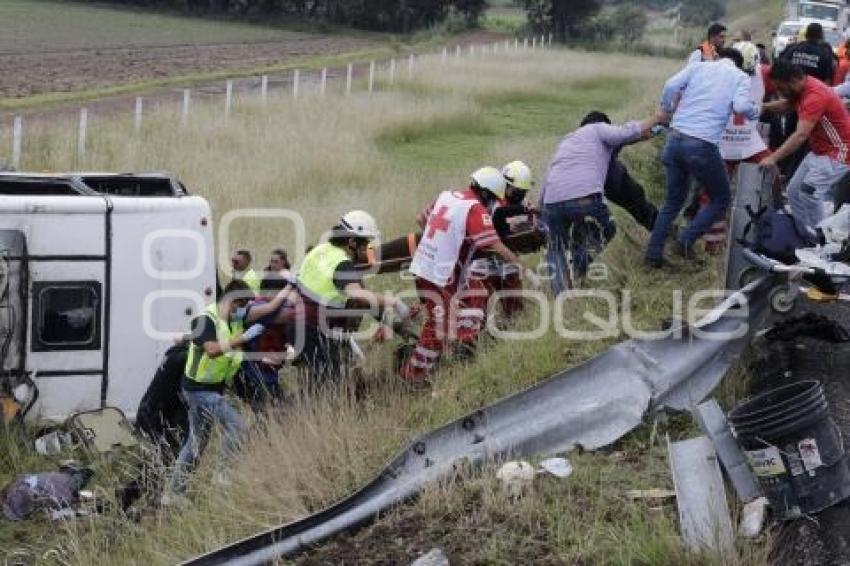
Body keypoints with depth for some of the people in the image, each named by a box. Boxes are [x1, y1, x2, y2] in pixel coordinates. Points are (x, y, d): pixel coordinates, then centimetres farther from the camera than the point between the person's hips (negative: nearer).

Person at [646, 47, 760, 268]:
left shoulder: (699, 66, 16)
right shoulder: (740, 77, 8)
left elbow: (671, 86, 0)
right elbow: (741, 106, -10)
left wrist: (665, 112, 15)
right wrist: (756, 110, 11)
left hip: (675, 139, 4)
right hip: (702, 145, -4)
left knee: (674, 199, 21)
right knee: (721, 199, 15)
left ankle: (653, 253, 14)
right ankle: (686, 241, -3)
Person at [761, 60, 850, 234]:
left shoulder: (815, 96, -30)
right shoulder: (801, 88, 0)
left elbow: (801, 135, -38)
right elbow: (787, 104, 23)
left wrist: (774, 158, -43)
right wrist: (763, 107, 5)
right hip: (819, 150, 10)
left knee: (809, 191, -22)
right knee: (794, 190, 9)